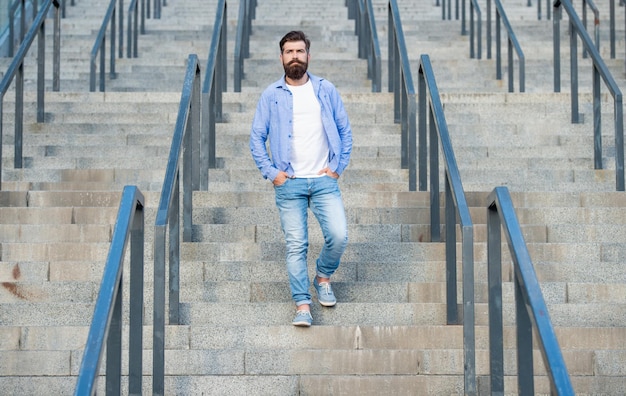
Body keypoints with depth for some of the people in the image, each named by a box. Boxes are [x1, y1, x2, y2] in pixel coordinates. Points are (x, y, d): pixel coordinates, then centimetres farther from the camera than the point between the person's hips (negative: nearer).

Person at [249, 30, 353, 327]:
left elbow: (344, 130, 10)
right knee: (295, 245, -3)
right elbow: (257, 138, 5)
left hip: (324, 180, 1)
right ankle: (302, 305, 3)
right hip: (289, 183, -1)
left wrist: (338, 166, 1)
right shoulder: (271, 95, 3)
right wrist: (270, 172, -4)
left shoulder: (326, 90, 6)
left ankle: (323, 277, 17)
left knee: (338, 236, -12)